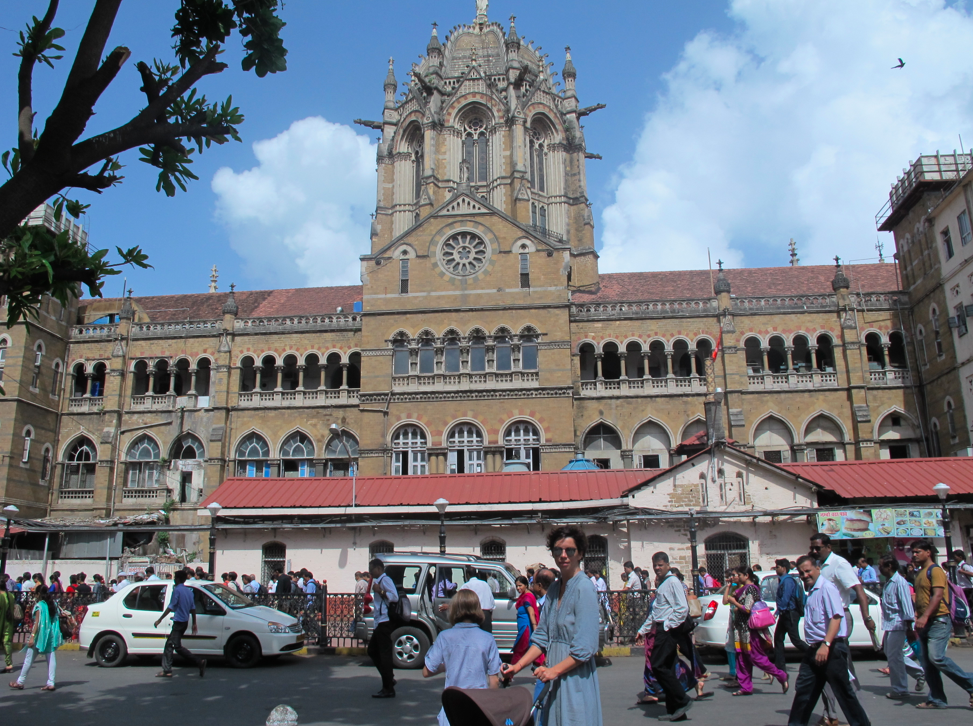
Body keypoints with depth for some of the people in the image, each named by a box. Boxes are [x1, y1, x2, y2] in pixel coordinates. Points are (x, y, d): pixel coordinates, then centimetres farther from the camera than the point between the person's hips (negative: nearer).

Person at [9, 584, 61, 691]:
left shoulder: (39, 605, -10)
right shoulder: (53, 605, 9)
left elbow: (37, 622, -16)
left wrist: (32, 636, -17)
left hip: (40, 635, -6)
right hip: (51, 635, 6)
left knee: (29, 659, 7)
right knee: (51, 658, 3)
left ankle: (20, 682, 18)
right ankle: (50, 683, 1)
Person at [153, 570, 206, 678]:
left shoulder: (177, 590, -12)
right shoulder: (189, 591, 13)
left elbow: (171, 607, -16)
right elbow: (193, 609, 14)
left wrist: (160, 619, -10)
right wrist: (194, 624, 17)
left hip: (178, 622, -9)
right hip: (185, 622, 9)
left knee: (177, 646, -7)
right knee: (169, 644, 14)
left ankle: (199, 662, -15)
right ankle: (166, 670, 13)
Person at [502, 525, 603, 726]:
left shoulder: (584, 589, -14)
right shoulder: (554, 588, 10)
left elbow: (585, 648, -17)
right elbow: (542, 637, 12)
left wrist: (554, 670, -15)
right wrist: (518, 666, 4)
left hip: (575, 678, -7)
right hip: (555, 680, 7)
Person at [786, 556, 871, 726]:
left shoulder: (826, 588, -15)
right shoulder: (811, 591, 13)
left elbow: (836, 618, -24)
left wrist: (825, 645, -30)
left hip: (831, 649, -9)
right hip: (814, 649, 9)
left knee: (843, 691, 0)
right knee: (803, 690, 12)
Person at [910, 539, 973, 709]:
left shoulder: (935, 570, -8)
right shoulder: (920, 573, 20)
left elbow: (938, 595, -19)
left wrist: (925, 617, -28)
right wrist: (917, 620, 19)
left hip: (938, 621, -9)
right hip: (925, 623, 9)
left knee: (936, 657, -21)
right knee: (927, 663, 6)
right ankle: (936, 699, 10)